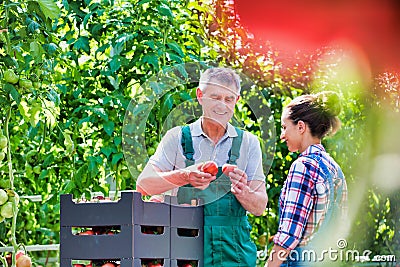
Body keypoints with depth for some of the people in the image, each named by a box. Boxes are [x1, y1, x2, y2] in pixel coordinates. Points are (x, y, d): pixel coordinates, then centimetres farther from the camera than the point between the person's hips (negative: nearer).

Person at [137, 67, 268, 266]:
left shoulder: (248, 143, 8)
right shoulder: (178, 138, 4)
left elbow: (260, 207, 6)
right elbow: (143, 185, -6)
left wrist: (242, 192, -17)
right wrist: (184, 176, -22)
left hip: (234, 250, 1)